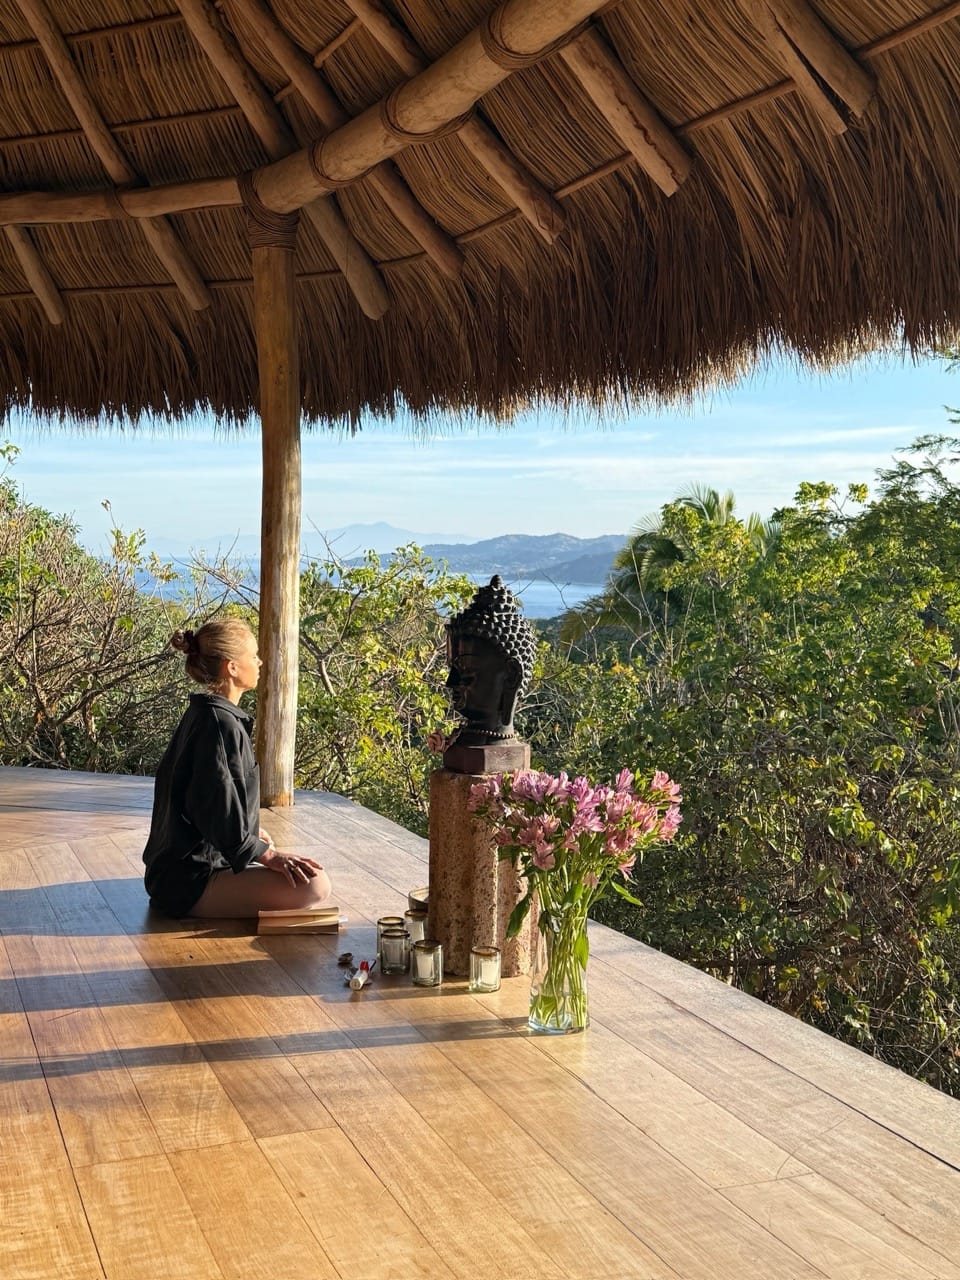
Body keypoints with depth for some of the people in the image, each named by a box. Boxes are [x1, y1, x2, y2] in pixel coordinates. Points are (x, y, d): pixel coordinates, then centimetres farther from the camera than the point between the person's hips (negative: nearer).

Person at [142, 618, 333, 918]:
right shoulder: (221, 724, -19)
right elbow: (218, 810, -24)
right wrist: (269, 856, -19)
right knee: (314, 885, -25)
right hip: (191, 882, -11)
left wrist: (252, 830, 30)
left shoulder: (202, 714, 13)